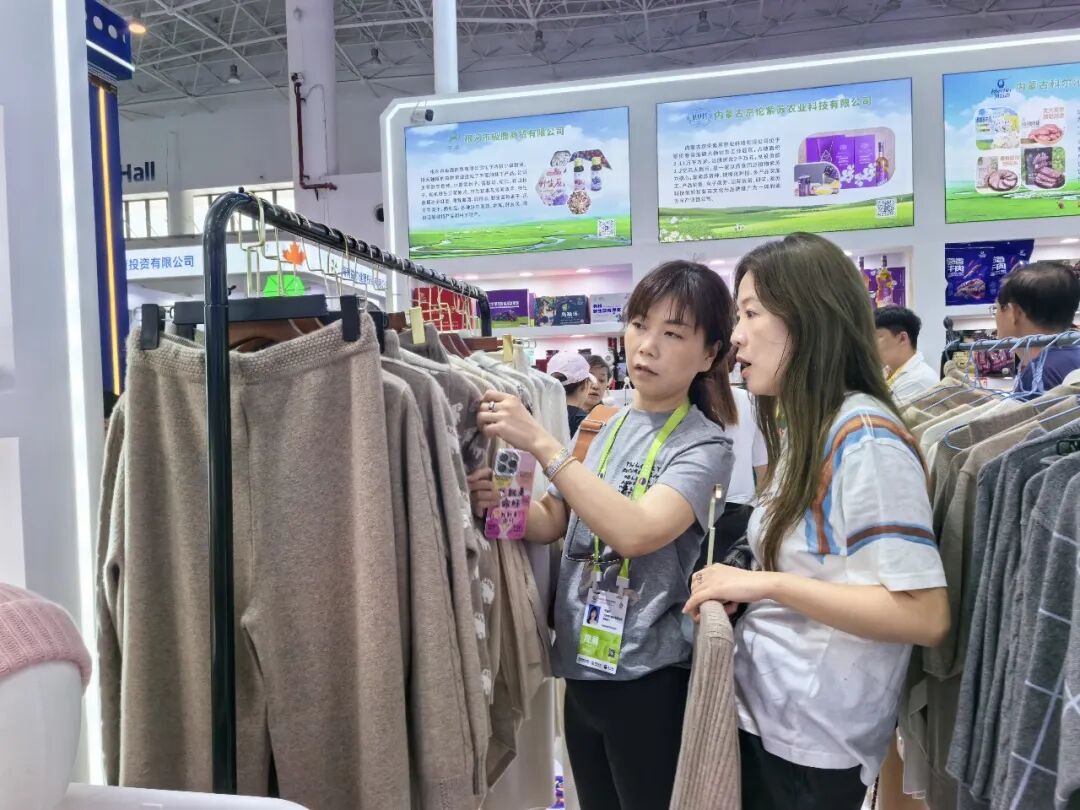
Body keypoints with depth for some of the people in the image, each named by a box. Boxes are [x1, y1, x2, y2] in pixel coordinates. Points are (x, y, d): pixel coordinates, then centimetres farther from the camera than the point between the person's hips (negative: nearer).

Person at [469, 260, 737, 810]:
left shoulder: (704, 446, -13)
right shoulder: (605, 426, 4)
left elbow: (635, 533, -29)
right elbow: (553, 522, 6)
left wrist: (539, 443, -29)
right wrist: (504, 502, -16)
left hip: (646, 678, -5)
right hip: (581, 663, 6)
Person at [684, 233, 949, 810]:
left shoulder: (865, 438, -21)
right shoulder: (801, 430, 6)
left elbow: (924, 615, -25)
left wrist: (766, 584, -24)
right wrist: (741, 590, -2)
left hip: (812, 741, -8)